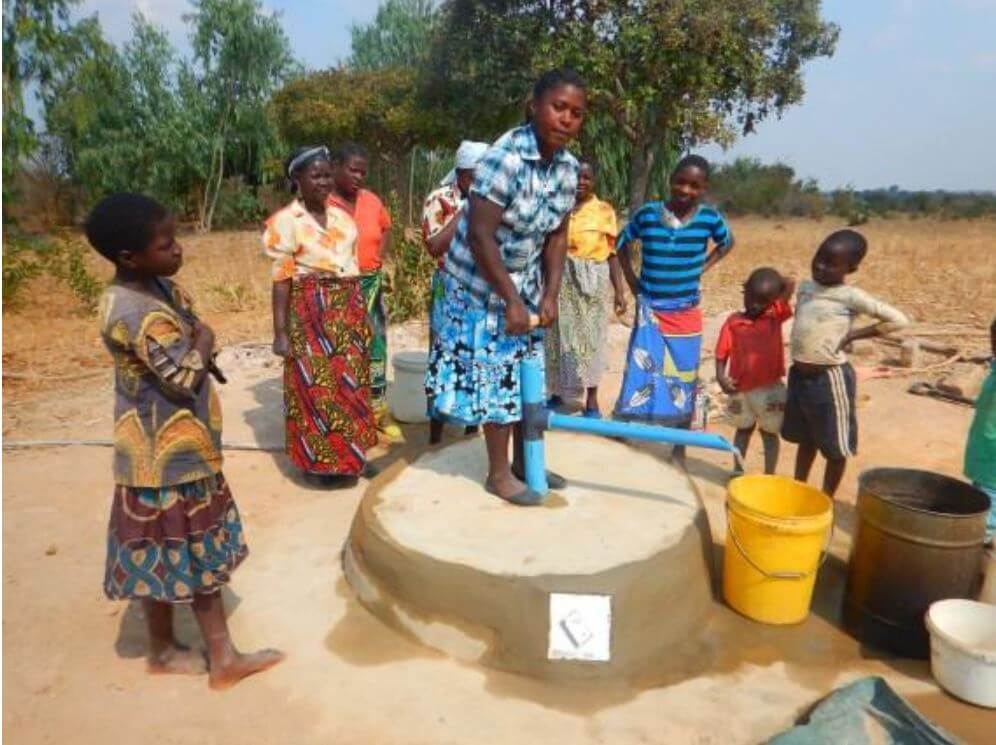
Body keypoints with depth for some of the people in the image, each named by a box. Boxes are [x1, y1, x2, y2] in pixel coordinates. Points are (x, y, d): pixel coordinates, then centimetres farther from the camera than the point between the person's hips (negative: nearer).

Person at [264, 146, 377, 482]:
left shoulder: (340, 214, 9)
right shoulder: (286, 221, -7)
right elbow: (281, 280, -10)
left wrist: (361, 314, 14)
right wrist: (280, 332, -14)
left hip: (349, 308, 6)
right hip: (311, 310, -6)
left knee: (350, 384, 12)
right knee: (317, 386, 1)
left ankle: (350, 453, 26)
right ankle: (323, 459, 14)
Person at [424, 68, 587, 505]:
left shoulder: (568, 166, -3)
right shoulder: (505, 158, -25)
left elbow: (557, 235, 4)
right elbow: (479, 236, -26)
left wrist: (549, 294, -4)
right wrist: (511, 300, -23)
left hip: (525, 282, 8)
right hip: (481, 284, -7)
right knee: (493, 376, 0)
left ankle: (523, 462, 30)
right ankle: (499, 474, 15)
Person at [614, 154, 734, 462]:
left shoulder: (710, 217, -7)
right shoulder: (647, 214, -7)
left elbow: (727, 243, 14)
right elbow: (622, 243, 9)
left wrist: (700, 269, 2)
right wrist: (632, 281, 3)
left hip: (686, 313, 1)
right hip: (650, 309, -1)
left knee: (683, 381, 9)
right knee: (639, 374, -1)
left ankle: (680, 447, 23)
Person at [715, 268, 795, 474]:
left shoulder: (775, 317, -2)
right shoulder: (733, 321, -4)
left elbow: (790, 285, -9)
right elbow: (722, 353, -5)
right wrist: (721, 376, -18)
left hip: (769, 389, 0)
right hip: (741, 389, 0)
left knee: (769, 433, 15)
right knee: (743, 429, 20)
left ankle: (769, 477, 25)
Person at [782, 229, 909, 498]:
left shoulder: (850, 296, -14)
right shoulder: (805, 286, 4)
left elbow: (898, 320, -15)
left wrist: (852, 335, -14)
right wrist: (798, 364, 13)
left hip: (830, 378, -6)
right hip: (799, 374, 6)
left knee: (835, 446, 9)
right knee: (805, 438, 22)